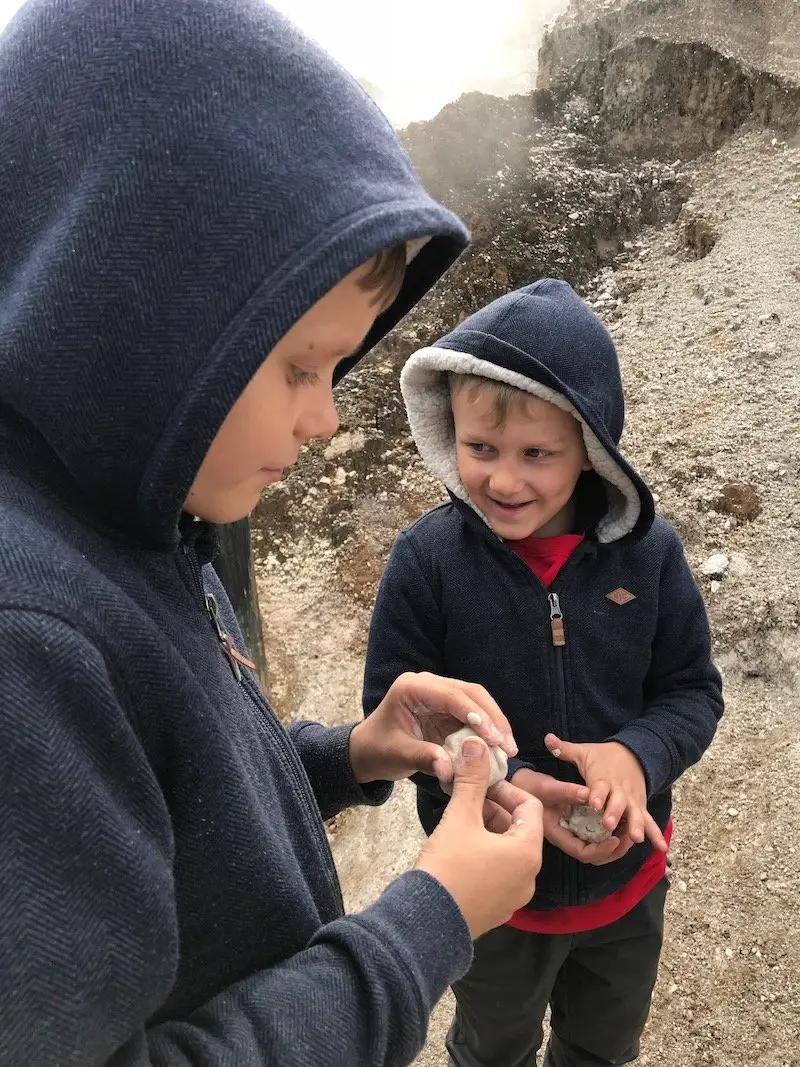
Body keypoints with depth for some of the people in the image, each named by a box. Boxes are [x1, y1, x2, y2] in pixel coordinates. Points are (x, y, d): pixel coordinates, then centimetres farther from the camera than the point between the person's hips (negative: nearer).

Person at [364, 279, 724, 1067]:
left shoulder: (647, 552, -18)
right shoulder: (427, 559, -23)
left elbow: (693, 691, -8)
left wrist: (637, 755, -28)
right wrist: (503, 786, -29)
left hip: (627, 872, 2)